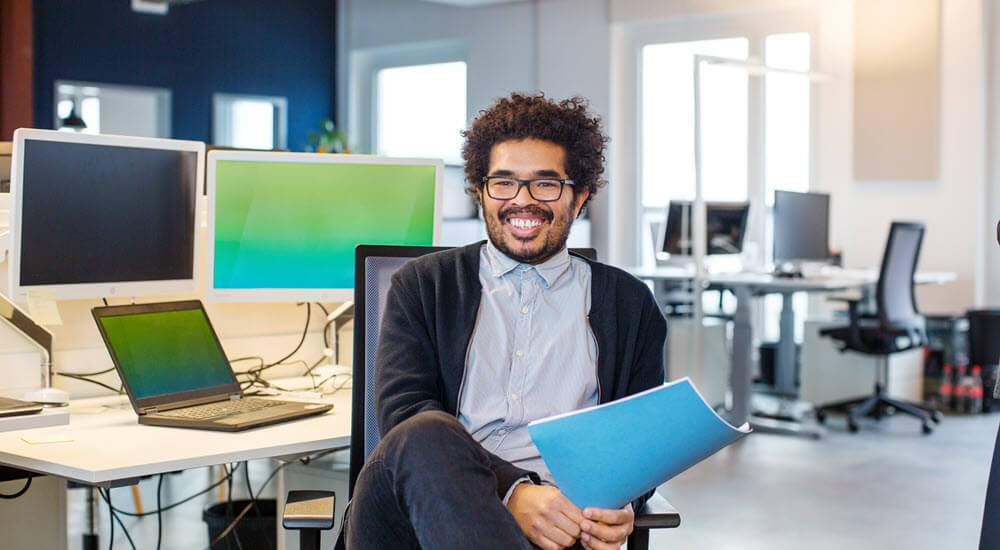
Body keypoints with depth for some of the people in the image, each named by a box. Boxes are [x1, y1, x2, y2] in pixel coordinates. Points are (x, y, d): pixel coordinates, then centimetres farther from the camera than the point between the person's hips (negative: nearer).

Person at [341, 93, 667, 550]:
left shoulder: (627, 303, 21)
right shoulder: (423, 284, 18)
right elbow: (403, 411, 2)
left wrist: (620, 502, -8)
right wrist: (513, 493, -15)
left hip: (562, 511, -1)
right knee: (425, 437, -37)